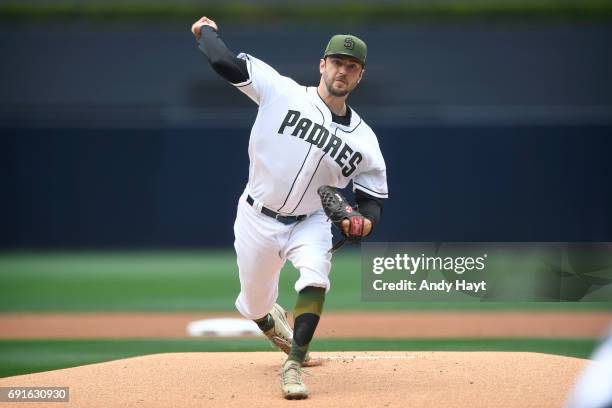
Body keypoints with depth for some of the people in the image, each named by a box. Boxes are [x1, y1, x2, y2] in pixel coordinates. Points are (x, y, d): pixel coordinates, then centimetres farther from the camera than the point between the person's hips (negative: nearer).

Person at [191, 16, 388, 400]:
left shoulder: (364, 140, -3)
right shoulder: (283, 92, -12)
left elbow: (374, 197, 4)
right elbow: (226, 62, -17)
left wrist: (366, 220, -18)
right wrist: (207, 31, -1)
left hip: (310, 223, 1)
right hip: (257, 220, -1)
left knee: (315, 278, -30)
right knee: (255, 305, 11)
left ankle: (294, 366, -26)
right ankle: (275, 323, 50)